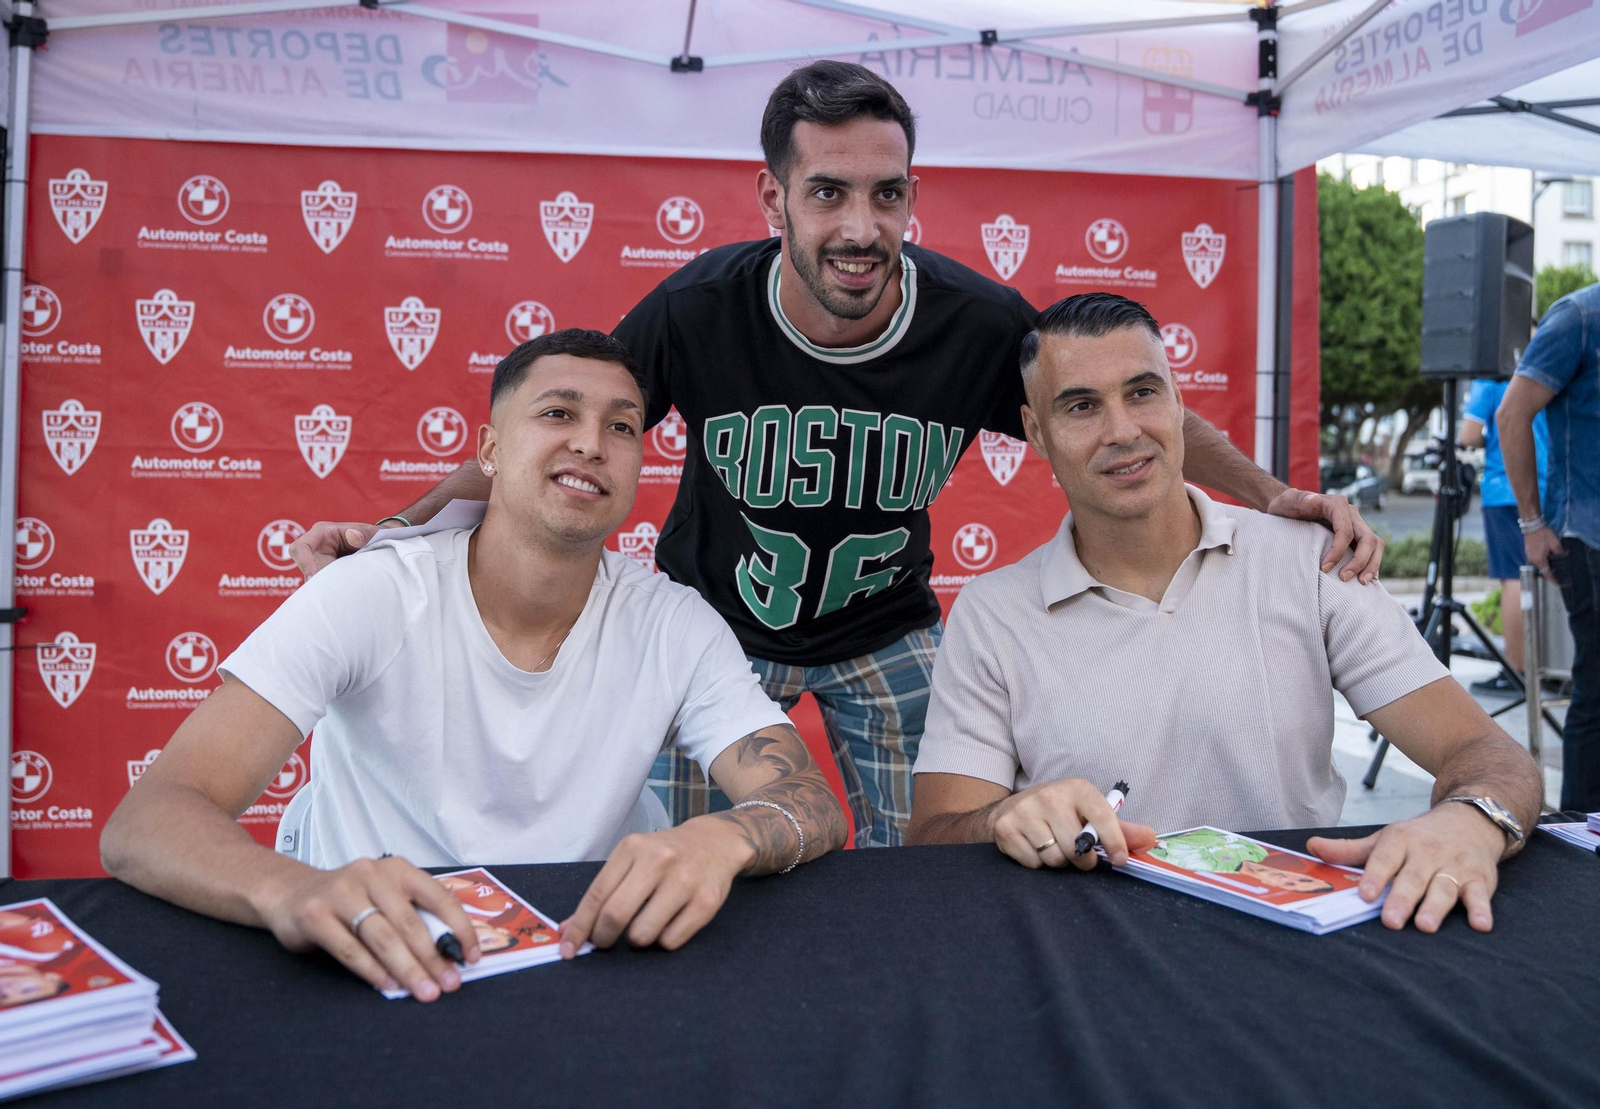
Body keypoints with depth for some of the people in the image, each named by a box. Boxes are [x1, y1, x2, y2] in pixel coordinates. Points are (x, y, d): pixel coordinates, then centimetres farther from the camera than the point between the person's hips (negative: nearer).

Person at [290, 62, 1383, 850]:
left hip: (887, 635, 1)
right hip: (713, 622, 0)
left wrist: (1272, 492, -19)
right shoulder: (698, 311, -25)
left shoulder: (981, 324, -23)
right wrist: (401, 531, -22)